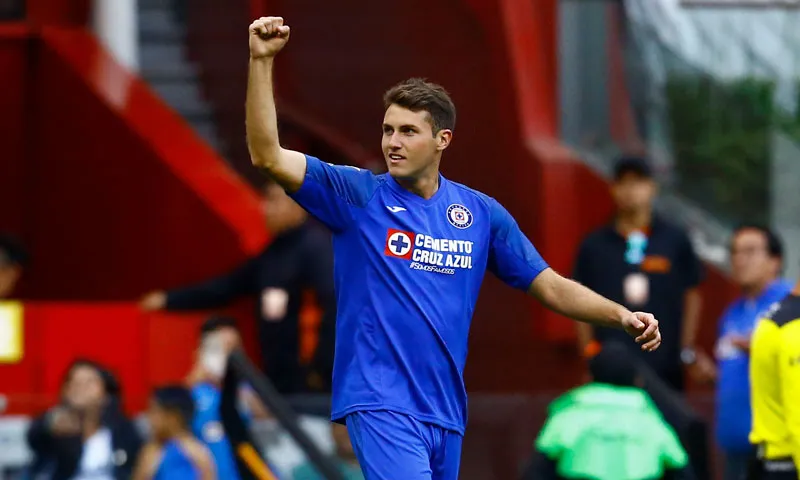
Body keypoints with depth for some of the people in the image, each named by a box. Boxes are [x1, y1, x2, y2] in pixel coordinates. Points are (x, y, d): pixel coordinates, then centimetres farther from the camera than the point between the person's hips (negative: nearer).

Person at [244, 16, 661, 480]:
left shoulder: (482, 213, 9)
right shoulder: (357, 195, -1)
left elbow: (552, 287, 12)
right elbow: (268, 156, -10)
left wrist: (623, 316, -2)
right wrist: (262, 62, -19)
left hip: (446, 410, 5)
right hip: (380, 403, -5)